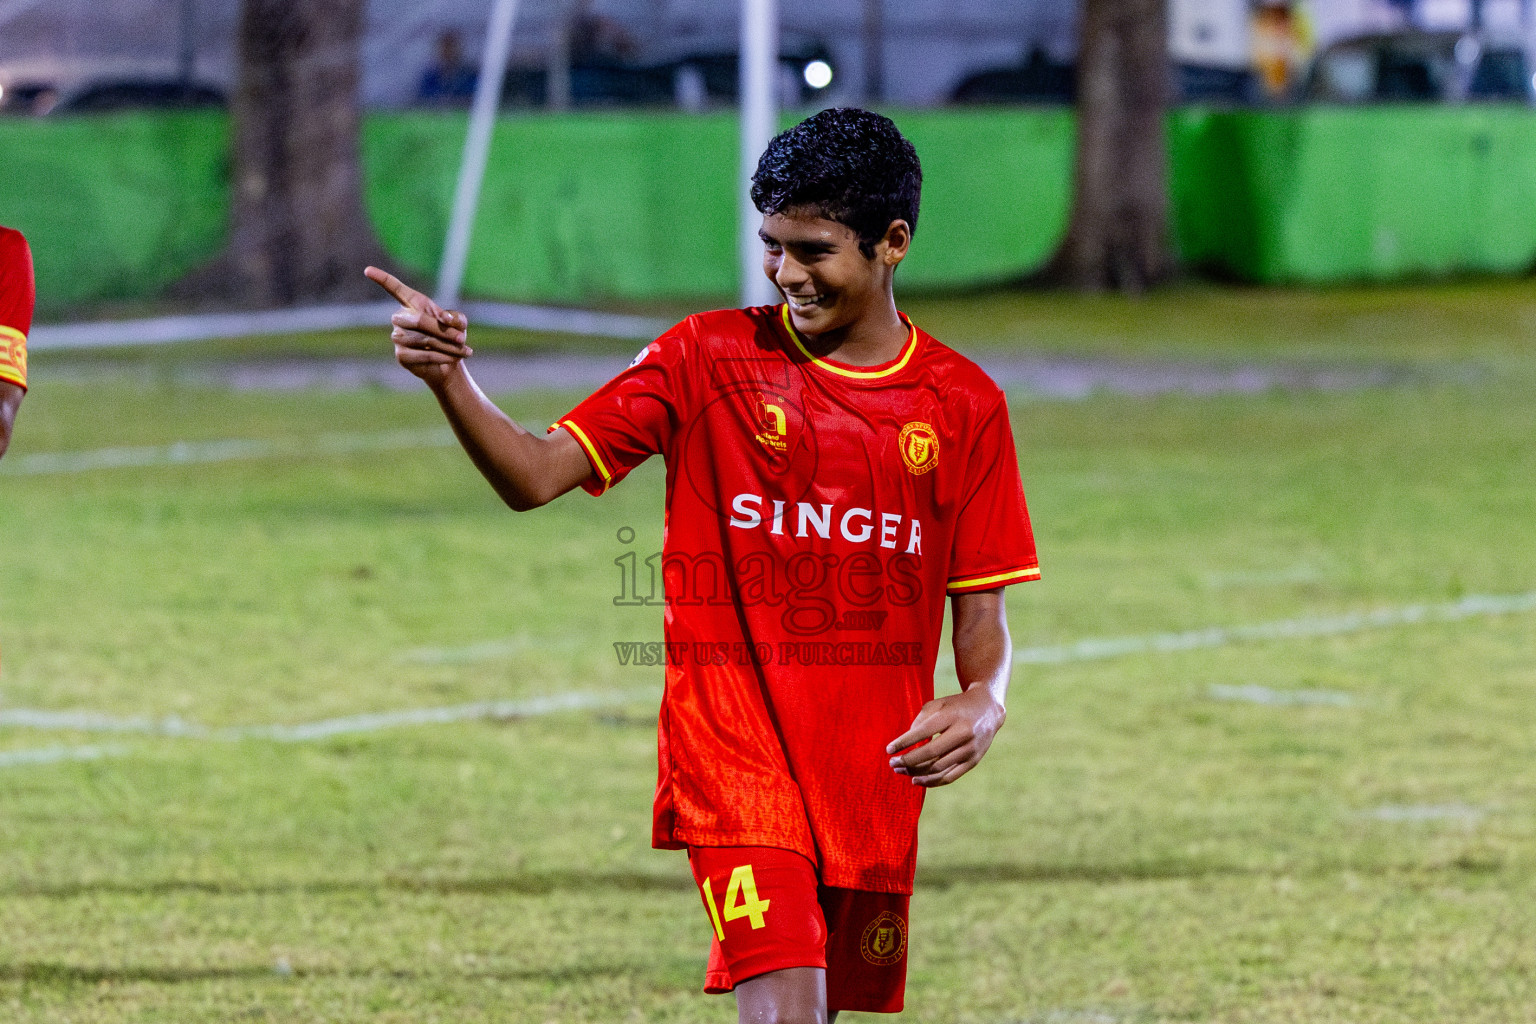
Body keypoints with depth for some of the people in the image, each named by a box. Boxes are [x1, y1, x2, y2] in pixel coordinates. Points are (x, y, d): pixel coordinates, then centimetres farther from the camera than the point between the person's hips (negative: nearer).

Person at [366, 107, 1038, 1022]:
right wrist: (449, 379, -23)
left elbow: (982, 613, 7)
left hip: (874, 774, 3)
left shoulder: (964, 404, 4)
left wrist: (982, 707, -15)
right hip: (734, 742, -3)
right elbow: (537, 475, -5)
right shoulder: (709, 357, -1)